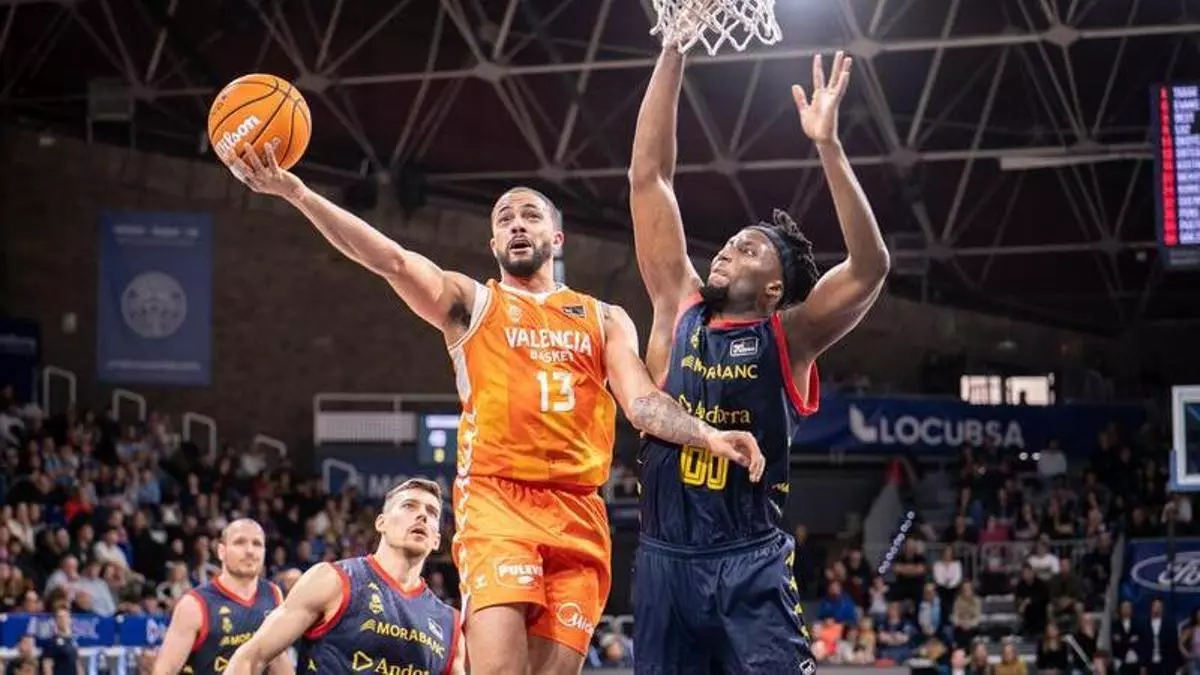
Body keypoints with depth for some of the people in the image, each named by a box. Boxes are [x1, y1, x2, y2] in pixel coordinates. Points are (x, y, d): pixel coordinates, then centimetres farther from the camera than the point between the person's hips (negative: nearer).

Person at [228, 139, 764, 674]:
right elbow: (392, 261, -1)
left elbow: (642, 401, 7)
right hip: (496, 501, -3)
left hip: (578, 514, 3)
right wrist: (295, 193, -15)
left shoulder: (603, 319, 19)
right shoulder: (470, 303, 12)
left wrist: (707, 436, -15)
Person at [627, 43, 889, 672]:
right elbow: (647, 176, 7)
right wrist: (674, 51, 0)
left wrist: (828, 146, -21)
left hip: (750, 563, -3)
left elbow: (870, 266, -14)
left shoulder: (788, 336, 2)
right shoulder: (679, 309, 10)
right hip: (665, 557, 3)